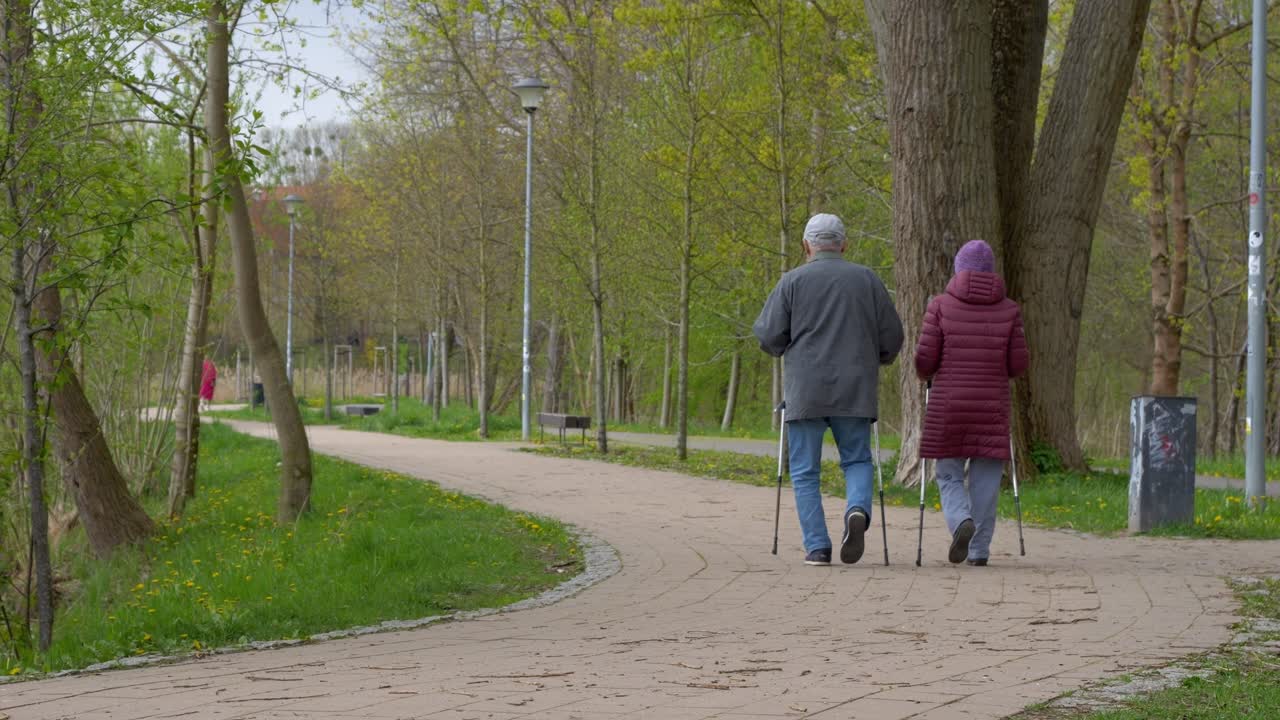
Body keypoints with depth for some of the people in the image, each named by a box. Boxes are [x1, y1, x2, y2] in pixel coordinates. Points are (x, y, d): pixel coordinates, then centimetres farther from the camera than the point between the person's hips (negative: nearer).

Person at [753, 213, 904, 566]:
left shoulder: (794, 281, 0)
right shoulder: (867, 279, 7)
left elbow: (768, 336, -3)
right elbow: (892, 338, 8)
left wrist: (786, 350, 19)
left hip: (805, 391, -2)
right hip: (855, 391, 2)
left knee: (805, 471, 7)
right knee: (857, 460, 15)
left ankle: (817, 546, -2)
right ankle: (858, 509, -15)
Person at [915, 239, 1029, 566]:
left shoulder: (940, 305, -2)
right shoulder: (1008, 309, 2)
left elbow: (925, 358, -5)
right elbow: (1018, 364, 1)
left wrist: (926, 374, 17)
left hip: (948, 407, -1)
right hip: (991, 406, 1)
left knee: (949, 475, 9)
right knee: (986, 480, 7)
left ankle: (961, 522, -17)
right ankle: (979, 550, 4)